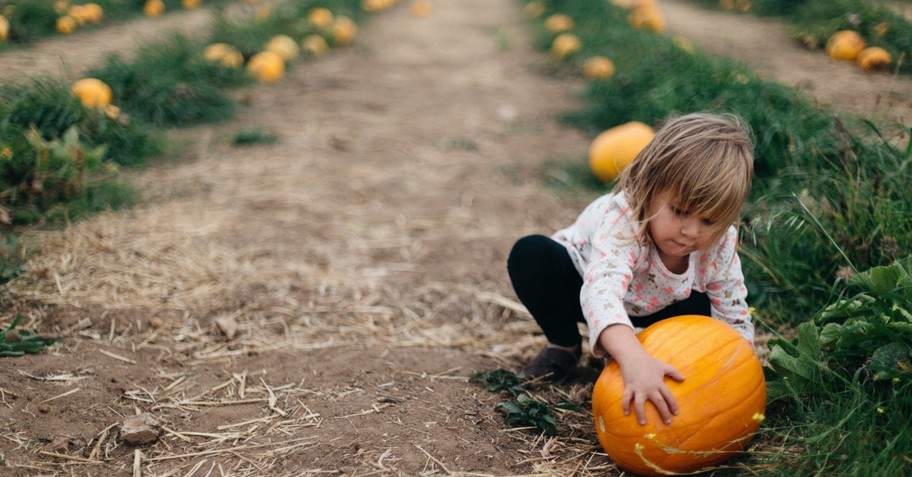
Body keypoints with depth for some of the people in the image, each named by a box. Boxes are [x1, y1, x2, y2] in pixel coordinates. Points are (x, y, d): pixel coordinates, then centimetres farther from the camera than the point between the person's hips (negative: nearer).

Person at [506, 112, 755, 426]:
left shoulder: (720, 243, -27)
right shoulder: (623, 220, -43)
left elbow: (735, 320, -18)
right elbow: (601, 290, -60)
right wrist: (634, 359, -76)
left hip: (648, 310, 4)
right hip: (581, 280, -3)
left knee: (701, 310, -25)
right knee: (530, 253, -32)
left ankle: (607, 352, 0)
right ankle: (565, 346, -6)